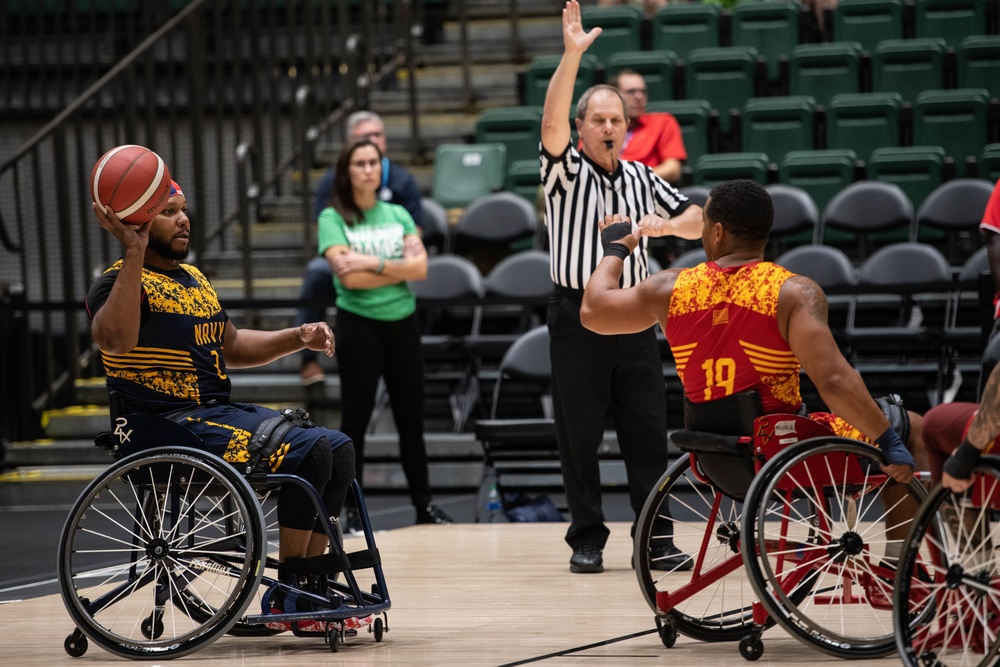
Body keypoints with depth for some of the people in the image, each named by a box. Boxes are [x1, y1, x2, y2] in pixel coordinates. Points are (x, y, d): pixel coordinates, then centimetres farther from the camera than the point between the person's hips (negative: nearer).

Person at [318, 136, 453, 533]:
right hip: (359, 325, -4)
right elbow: (349, 277, -16)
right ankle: (352, 512, 4)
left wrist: (372, 264, -13)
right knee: (355, 420, -1)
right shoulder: (333, 219, -3)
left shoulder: (398, 215, 9)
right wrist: (399, 269, -9)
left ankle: (424, 505, 19)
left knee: (411, 418, 10)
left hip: (402, 323, 4)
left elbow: (420, 268, -3)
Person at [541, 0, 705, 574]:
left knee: (648, 433, 1)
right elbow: (552, 124, -18)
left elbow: (696, 221, 18)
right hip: (578, 317, -3)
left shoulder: (643, 179, 14)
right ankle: (587, 540, 7)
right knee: (579, 435, 0)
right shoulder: (566, 173, 1)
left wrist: (669, 224, -6)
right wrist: (572, 55, -27)